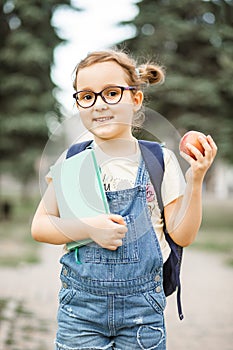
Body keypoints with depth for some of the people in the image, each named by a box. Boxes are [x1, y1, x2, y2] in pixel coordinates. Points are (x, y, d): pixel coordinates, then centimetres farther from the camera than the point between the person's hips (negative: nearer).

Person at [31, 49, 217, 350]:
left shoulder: (159, 159, -2)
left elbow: (182, 236, 0)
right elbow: (39, 227, 1)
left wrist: (195, 180, -13)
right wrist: (89, 228, -15)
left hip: (142, 306, 0)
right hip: (80, 305, 0)